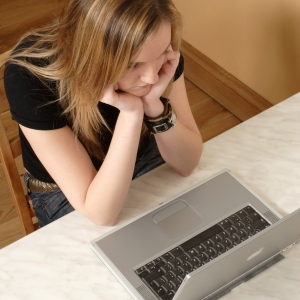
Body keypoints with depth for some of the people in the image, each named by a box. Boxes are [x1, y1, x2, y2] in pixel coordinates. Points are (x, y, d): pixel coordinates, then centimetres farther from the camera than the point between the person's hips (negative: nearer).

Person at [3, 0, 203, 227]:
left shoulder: (155, 47, -21)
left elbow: (188, 164, -14)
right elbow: (101, 213, -30)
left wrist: (154, 105, -31)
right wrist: (131, 113, -38)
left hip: (145, 162, 4)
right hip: (66, 194, -3)